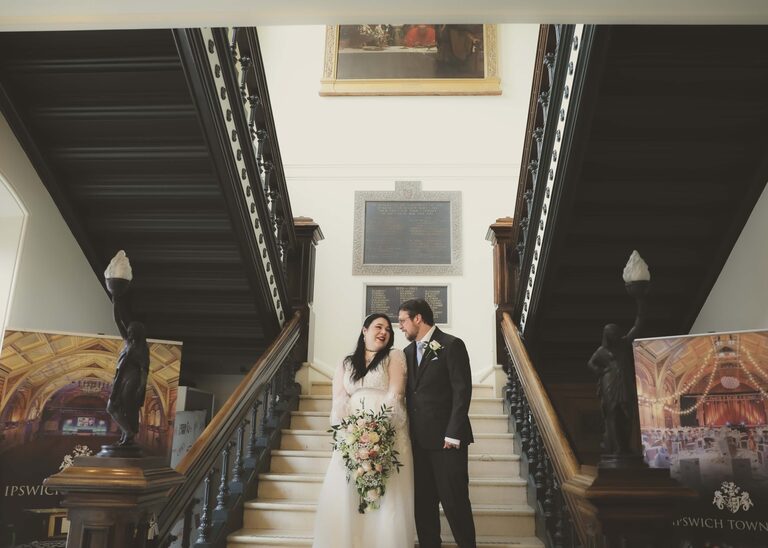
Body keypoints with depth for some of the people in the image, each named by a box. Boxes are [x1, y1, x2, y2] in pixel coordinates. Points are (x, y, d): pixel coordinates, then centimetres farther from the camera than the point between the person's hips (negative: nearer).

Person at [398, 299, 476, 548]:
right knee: (423, 502, 10)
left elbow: (462, 391, -10)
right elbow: (408, 394, 15)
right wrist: (407, 433, 6)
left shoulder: (452, 345, -5)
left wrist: (453, 434, -15)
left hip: (446, 439, -6)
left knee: (454, 501, -1)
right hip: (418, 441, 6)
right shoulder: (408, 351, 14)